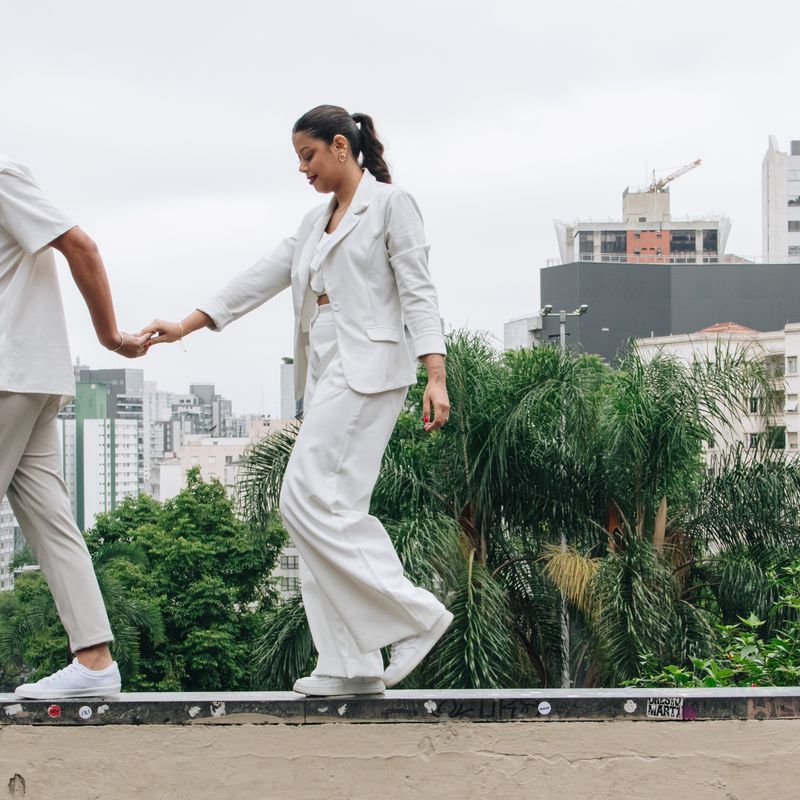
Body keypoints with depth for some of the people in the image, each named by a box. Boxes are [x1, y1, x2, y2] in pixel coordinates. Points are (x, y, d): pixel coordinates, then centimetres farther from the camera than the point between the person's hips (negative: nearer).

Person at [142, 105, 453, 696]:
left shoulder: (390, 204, -1)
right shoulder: (317, 222, 22)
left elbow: (418, 293, -8)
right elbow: (264, 278, 20)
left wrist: (436, 376, -17)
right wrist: (186, 326, 16)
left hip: (366, 369, -8)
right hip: (324, 375, 9)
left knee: (310, 501, -18)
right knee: (327, 510, 1)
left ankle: (416, 616, -13)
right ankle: (352, 664, 1)